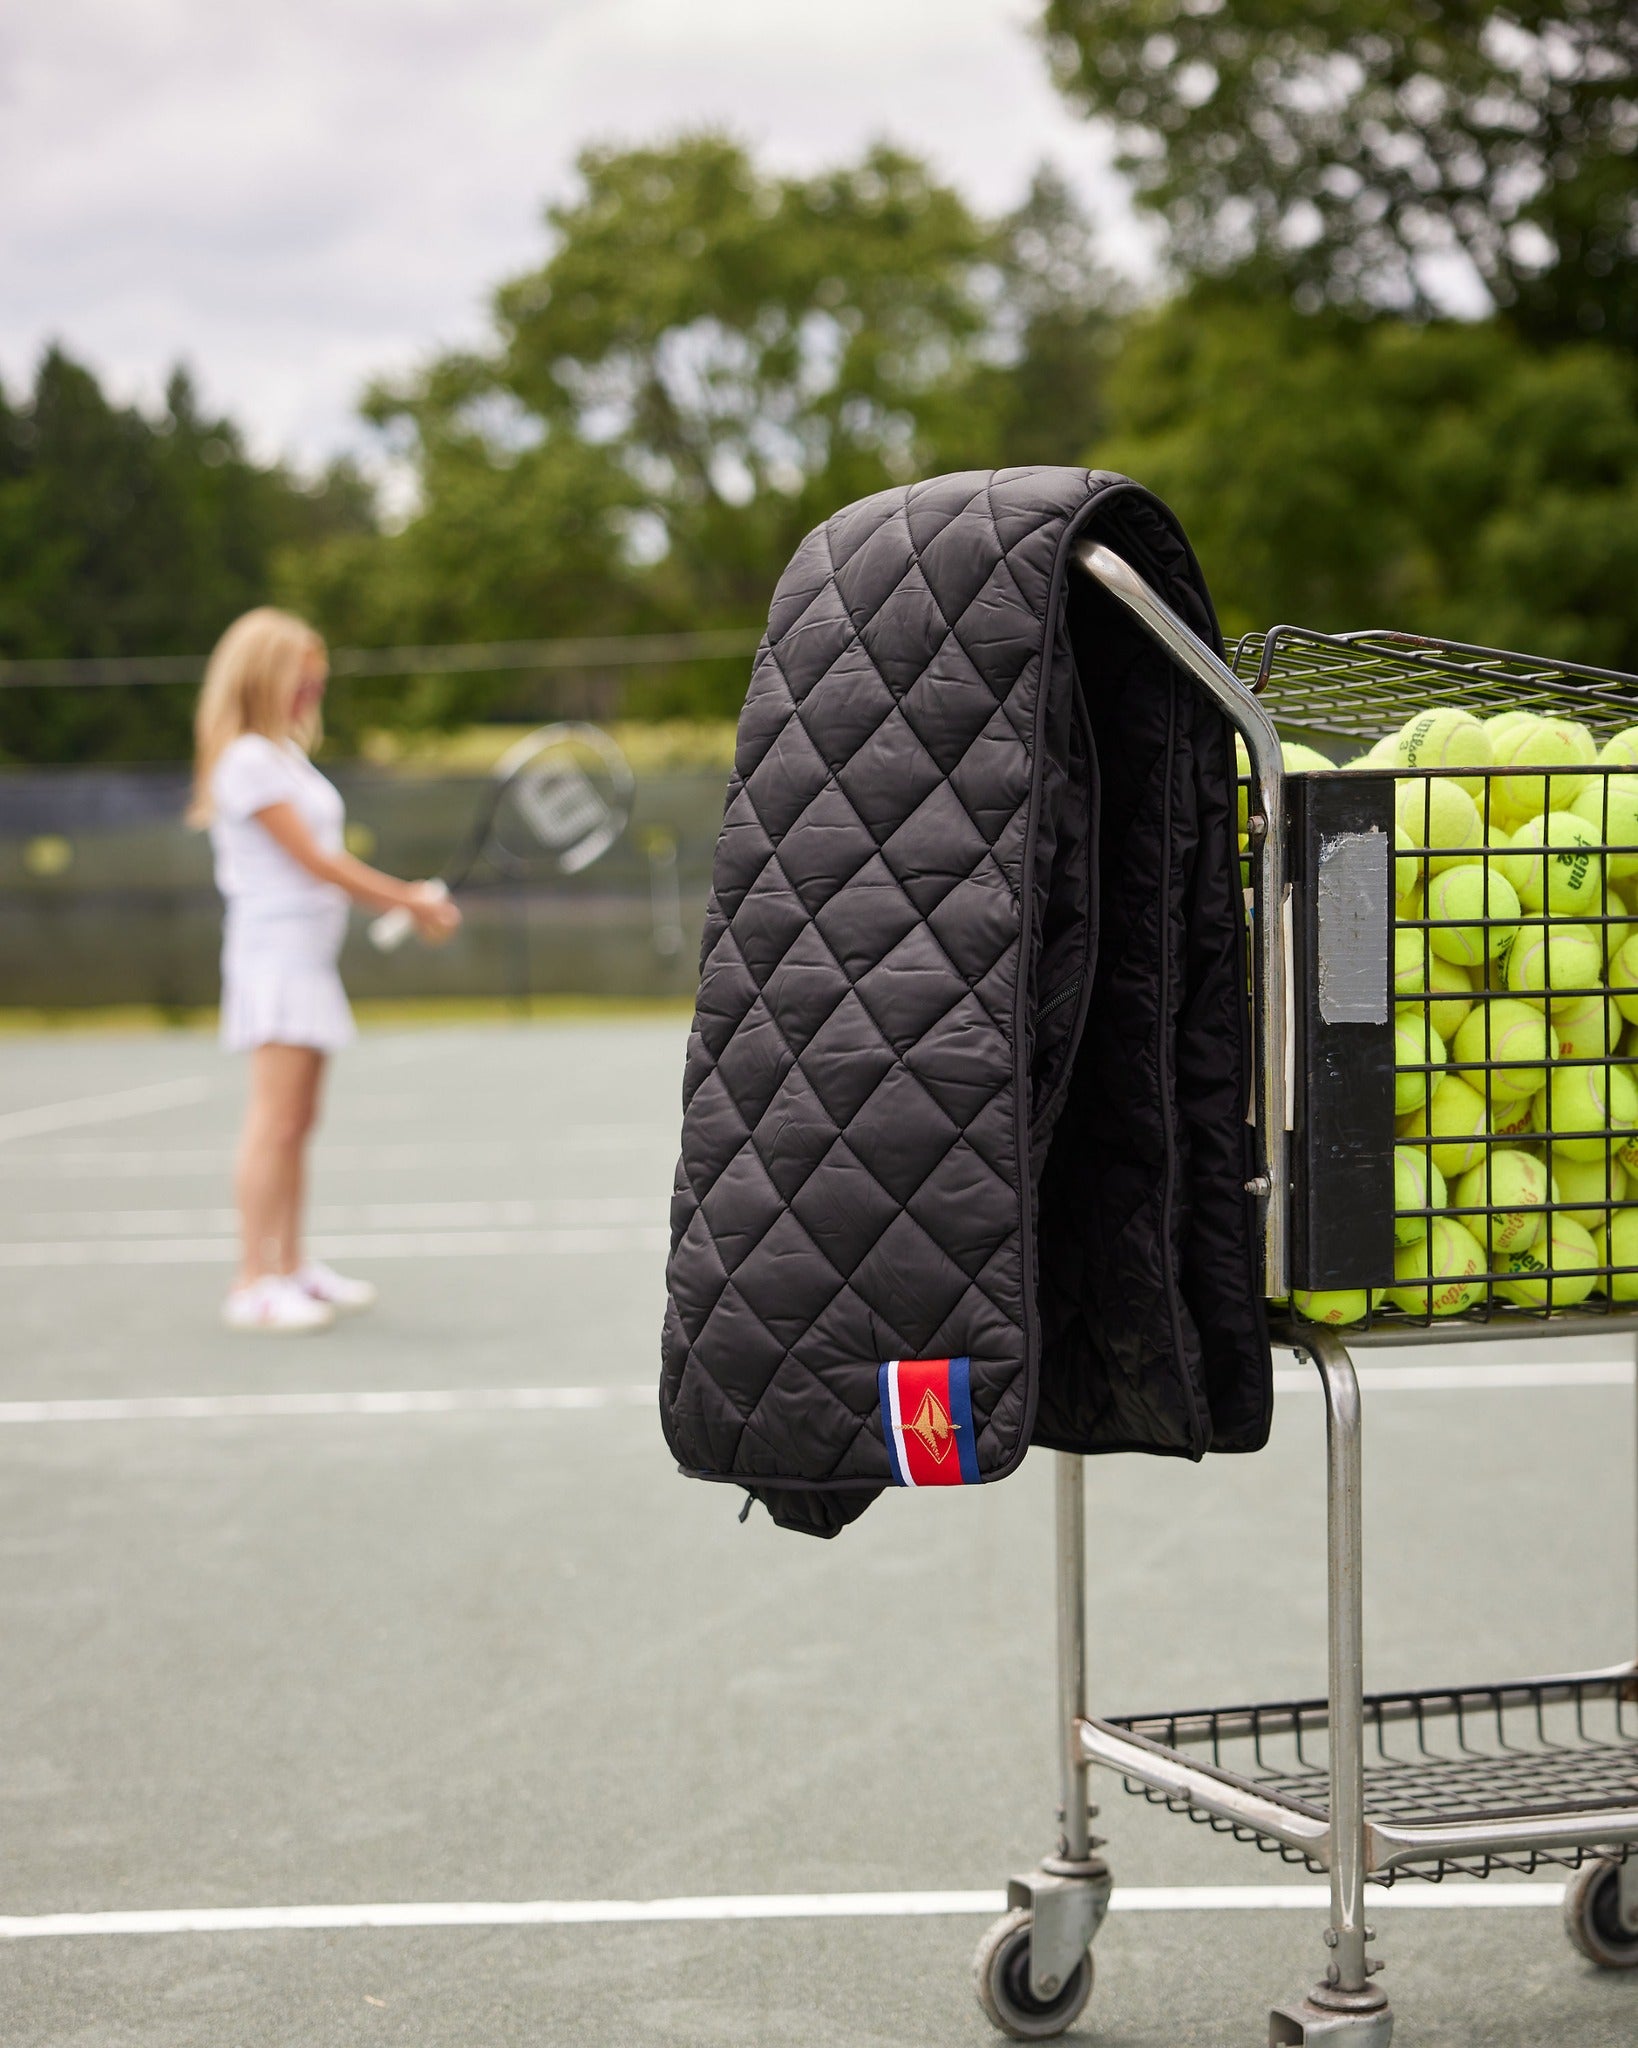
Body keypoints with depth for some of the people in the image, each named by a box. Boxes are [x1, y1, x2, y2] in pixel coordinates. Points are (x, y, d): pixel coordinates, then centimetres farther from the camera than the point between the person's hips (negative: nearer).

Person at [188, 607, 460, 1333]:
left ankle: (292, 1268, 16)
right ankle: (252, 1284, -13)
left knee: (298, 1121, 11)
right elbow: (315, 861, -15)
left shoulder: (287, 756, 18)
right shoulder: (247, 761, -12)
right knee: (275, 1120, -13)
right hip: (273, 951, -10)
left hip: (309, 955, 10)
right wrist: (409, 900, -10)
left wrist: (407, 898, 6)